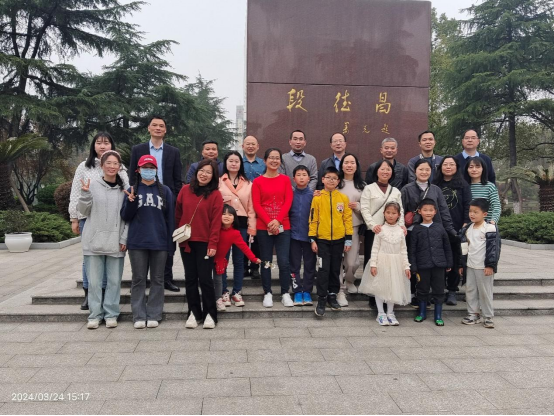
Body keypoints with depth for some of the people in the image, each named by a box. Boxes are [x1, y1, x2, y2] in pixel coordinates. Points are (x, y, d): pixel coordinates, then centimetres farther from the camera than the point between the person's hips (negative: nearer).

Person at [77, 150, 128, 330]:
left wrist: (124, 238, -2)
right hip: (94, 241, 0)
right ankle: (95, 314, 17)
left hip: (116, 243, 1)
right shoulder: (92, 184, 0)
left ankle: (111, 314, 18)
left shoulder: (124, 188, 3)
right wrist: (85, 194, -14)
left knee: (114, 280, 6)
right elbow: (83, 211, 3)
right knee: (94, 281, 5)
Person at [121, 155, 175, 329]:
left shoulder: (165, 191, 6)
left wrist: (171, 243, 0)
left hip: (159, 243, 0)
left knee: (157, 279, 6)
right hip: (137, 243, 0)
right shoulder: (132, 191, 7)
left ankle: (154, 315, 14)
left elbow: (170, 217, 5)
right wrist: (130, 202, -14)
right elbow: (125, 217, 5)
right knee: (138, 279, 5)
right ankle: (139, 316, 12)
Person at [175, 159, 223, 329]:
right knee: (190, 279, 9)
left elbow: (216, 221, -9)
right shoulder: (185, 190, 5)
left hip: (204, 243, -4)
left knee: (205, 279, -2)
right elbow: (178, 214, 12)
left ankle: (210, 314, 10)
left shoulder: (216, 195, -5)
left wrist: (213, 244, -13)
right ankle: (194, 313, 19)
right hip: (186, 242, 4)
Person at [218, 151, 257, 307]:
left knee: (239, 259, 8)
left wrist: (251, 228, 1)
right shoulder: (219, 182, 3)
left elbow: (251, 208, 8)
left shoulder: (248, 184, 10)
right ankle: (224, 292, 12)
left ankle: (237, 292, 17)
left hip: (241, 224, 2)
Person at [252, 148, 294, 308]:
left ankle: (285, 293, 11)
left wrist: (278, 220, -13)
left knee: (284, 261, -1)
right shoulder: (258, 181, 3)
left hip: (283, 226, 1)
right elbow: (256, 204, -3)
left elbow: (288, 202, -1)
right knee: (266, 261, 6)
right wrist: (269, 222, -14)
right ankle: (267, 293, 16)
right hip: (263, 227, 0)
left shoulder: (285, 180, 7)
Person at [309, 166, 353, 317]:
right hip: (322, 239, -2)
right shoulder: (317, 198, -3)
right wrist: (312, 239, -4)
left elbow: (347, 219, 4)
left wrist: (348, 239, 1)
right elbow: (313, 219, -2)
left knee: (335, 269, 11)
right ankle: (321, 299, 5)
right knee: (324, 269, -3)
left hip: (338, 239, 2)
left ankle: (332, 295, 26)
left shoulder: (343, 198, 2)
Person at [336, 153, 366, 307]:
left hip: (354, 226, 2)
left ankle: (349, 281, 33)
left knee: (353, 260, 3)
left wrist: (357, 206, -8)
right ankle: (340, 290, 8)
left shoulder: (362, 185, 9)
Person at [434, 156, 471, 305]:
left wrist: (466, 224, -10)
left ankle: (452, 291, 14)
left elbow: (467, 205, 0)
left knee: (455, 261, 4)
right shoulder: (435, 185, 9)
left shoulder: (463, 185, 6)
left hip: (456, 229, -1)